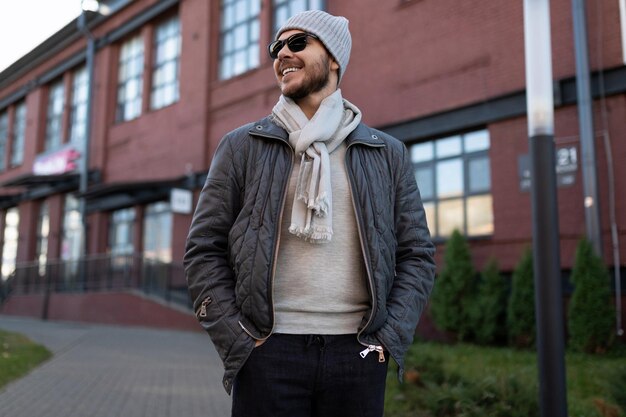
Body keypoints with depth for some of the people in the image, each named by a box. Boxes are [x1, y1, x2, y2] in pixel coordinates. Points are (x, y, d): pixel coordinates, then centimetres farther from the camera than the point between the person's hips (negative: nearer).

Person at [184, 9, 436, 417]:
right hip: (270, 352, -1)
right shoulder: (242, 147, 6)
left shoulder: (388, 154, 10)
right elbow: (204, 249, 3)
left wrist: (388, 340, -3)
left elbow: (417, 255, 8)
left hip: (357, 353, 1)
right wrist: (239, 343, -5)